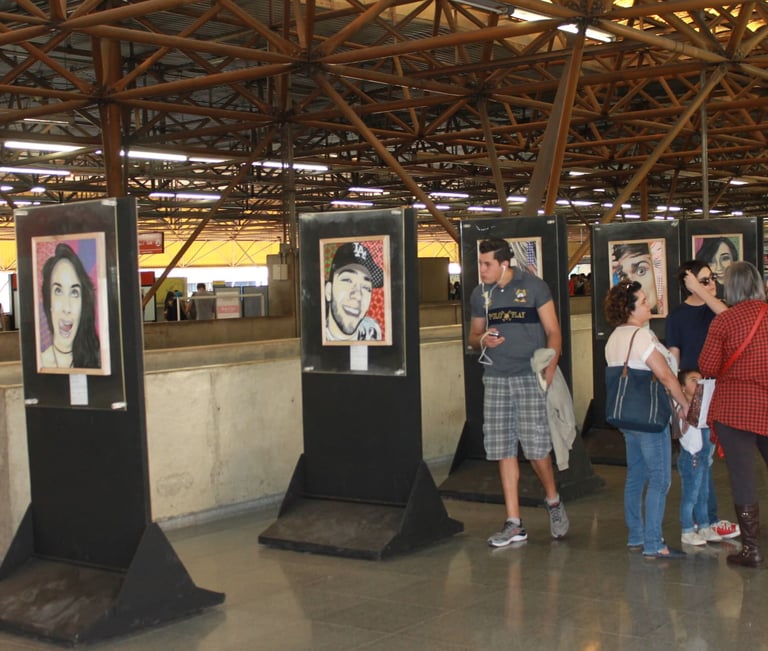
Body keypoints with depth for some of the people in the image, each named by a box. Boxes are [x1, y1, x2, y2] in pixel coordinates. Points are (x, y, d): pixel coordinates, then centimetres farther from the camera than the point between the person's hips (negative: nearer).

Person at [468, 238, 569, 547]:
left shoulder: (533, 286, -3)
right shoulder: (480, 294, 9)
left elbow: (553, 332, -2)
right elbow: (473, 336, 19)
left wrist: (550, 369, -14)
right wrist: (482, 340, -6)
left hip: (529, 376, -4)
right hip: (495, 379, 4)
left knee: (536, 449, -6)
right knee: (503, 451, 3)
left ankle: (553, 501, 23)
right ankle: (514, 524, 10)